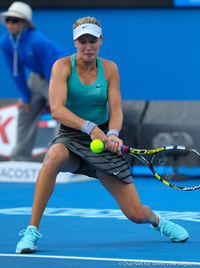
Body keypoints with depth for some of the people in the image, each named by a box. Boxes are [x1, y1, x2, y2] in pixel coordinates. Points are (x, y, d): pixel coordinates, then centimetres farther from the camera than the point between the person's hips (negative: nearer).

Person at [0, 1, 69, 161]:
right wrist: (25, 97, 1)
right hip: (38, 75, 7)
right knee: (25, 115, 9)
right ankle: (20, 158, 19)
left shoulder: (38, 41, -33)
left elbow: (50, 71, -27)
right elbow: (16, 72, -1)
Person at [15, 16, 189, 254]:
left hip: (103, 141, 2)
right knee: (54, 158, -42)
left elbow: (116, 111, -4)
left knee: (136, 215, -6)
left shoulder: (109, 69, 1)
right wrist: (90, 127, -35)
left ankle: (157, 219, 34)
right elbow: (57, 109, -21)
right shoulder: (63, 66, -9)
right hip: (70, 138, -2)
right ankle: (32, 230, -32)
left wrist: (113, 134, -26)